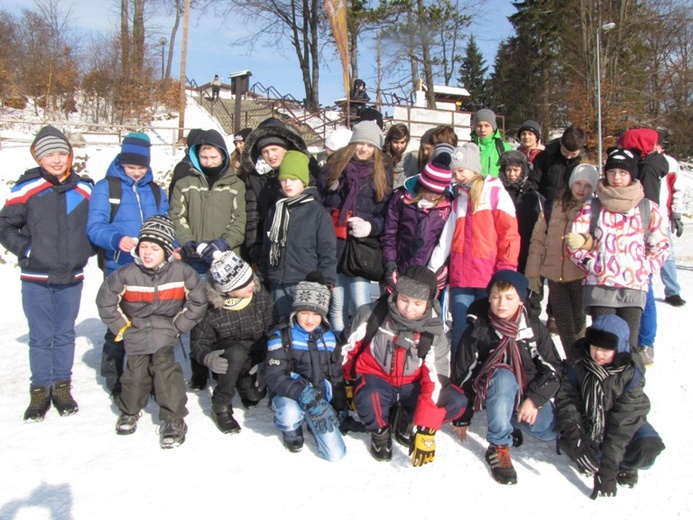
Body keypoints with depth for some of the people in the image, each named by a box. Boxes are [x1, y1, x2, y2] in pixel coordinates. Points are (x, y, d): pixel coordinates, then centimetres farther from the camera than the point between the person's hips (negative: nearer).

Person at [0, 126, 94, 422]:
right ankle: (40, 390, 20)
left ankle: (62, 387, 24)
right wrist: (26, 250, -8)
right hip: (36, 280, -2)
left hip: (71, 279, 2)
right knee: (40, 338, 6)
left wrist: (86, 251, 4)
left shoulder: (85, 190, 2)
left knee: (65, 336, 11)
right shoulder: (26, 189, -6)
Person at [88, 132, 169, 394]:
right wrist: (117, 239, -30)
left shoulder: (156, 191, 15)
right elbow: (95, 227, -10)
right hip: (118, 270, -4)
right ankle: (113, 378, 18)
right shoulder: (105, 187, 0)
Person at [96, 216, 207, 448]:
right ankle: (129, 411, 29)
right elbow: (105, 301, 2)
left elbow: (198, 303, -2)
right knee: (136, 371, -1)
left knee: (164, 365, -17)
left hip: (165, 328, -1)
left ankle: (174, 420, -7)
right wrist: (121, 326, 1)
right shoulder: (126, 274, -12)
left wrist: (178, 326, -4)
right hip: (136, 327, 2)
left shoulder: (181, 273, -13)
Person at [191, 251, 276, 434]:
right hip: (227, 360, -3)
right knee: (237, 352, -36)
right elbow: (198, 342, -10)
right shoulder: (210, 309, -20)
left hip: (256, 359, 3)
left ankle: (242, 382, 21)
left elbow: (273, 332, -9)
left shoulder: (260, 297, -14)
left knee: (254, 396, -19)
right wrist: (208, 358, -32)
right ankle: (220, 408, -17)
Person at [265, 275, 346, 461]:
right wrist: (304, 395, -33)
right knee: (291, 414, -40)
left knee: (335, 454, -11)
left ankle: (312, 424, 21)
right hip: (289, 398, -3)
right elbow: (274, 377, -19)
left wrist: (341, 410, 13)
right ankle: (291, 430, 0)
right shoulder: (281, 337, -8)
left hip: (322, 399, 3)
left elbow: (337, 376, 15)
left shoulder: (328, 338, 5)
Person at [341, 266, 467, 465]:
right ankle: (380, 431, -2)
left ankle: (405, 422, 4)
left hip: (410, 387, 2)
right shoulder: (372, 314, -16)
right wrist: (347, 383, 7)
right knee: (369, 400, -39)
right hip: (375, 379, -2)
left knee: (457, 401, -21)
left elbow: (436, 383, -20)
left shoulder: (434, 335, -15)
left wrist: (425, 432, -26)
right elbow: (347, 347, 0)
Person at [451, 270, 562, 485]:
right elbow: (462, 374, -2)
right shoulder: (478, 331, -8)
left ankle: (513, 421, 12)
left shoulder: (534, 328, -2)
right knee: (503, 376, -35)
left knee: (551, 431, -21)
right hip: (493, 395, -3)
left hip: (528, 396, 3)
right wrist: (462, 418, 2)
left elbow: (552, 369, -2)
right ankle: (498, 447, -24)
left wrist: (534, 399, -17)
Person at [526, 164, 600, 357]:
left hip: (580, 275, -2)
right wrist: (533, 271, 3)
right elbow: (538, 240, 7)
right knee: (564, 324, 6)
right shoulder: (553, 207, 6)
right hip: (554, 274, 2)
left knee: (577, 321, 5)